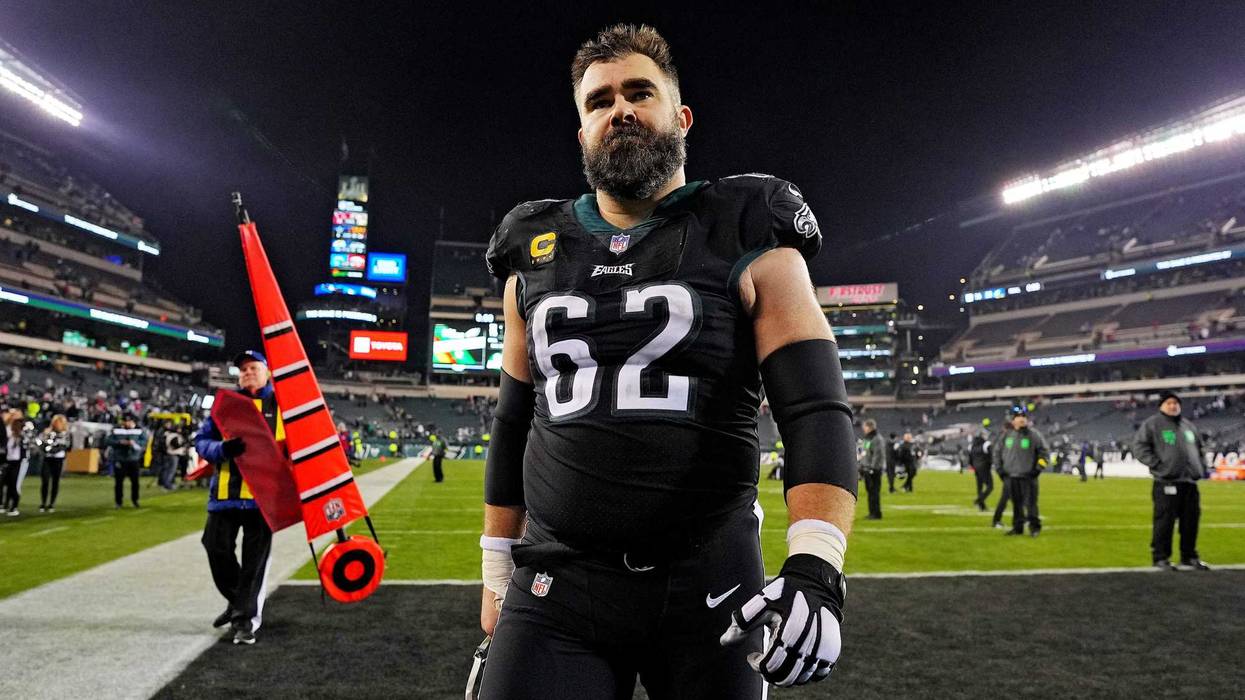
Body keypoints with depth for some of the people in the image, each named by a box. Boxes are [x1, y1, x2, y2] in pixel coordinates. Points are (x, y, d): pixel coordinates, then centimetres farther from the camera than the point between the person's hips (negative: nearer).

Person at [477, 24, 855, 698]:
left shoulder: (748, 245, -2)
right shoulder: (537, 254, 9)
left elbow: (815, 409, -10)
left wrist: (813, 570, -24)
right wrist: (496, 571, 17)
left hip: (707, 590, -2)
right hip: (558, 589, 2)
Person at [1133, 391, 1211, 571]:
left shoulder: (1188, 425, 19)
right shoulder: (1152, 424, -2)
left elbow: (1199, 448, 30)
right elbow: (1139, 446, -6)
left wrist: (1202, 466, 16)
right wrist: (1156, 464, -13)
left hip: (1190, 482, 6)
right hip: (1166, 483, -6)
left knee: (1191, 521, 10)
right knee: (1165, 521, -4)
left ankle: (1189, 557, 22)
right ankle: (1160, 557, 5)